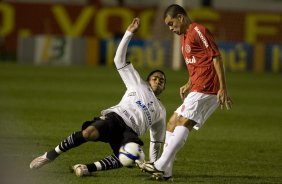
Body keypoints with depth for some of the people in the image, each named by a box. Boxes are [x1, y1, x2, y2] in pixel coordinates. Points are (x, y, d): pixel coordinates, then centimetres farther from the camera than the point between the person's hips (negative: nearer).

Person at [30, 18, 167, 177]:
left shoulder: (161, 111, 32)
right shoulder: (138, 85, 26)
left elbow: (156, 141, 36)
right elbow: (119, 59, 20)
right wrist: (130, 33, 11)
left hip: (131, 133, 1)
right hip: (115, 117, -1)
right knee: (89, 132, -36)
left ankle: (89, 168, -39)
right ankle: (50, 155, -22)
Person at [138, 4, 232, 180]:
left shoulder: (198, 31, -8)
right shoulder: (185, 36, 22)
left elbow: (216, 58, -14)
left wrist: (223, 89, -19)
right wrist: (189, 85, 14)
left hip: (206, 89, -10)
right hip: (198, 88, 10)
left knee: (183, 122, -19)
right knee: (173, 123, 9)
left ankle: (161, 165, -27)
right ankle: (165, 170, 7)